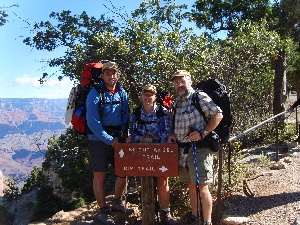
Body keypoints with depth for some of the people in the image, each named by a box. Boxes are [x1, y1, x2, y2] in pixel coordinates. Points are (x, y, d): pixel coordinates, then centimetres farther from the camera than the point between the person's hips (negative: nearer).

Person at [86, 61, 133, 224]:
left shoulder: (122, 93, 4)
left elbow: (126, 116, 10)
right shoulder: (95, 94, -11)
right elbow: (92, 122, -16)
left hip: (118, 139, 5)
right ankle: (104, 212, 15)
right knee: (99, 175, 2)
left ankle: (117, 203, 32)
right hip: (99, 140, -5)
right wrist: (109, 140, -15)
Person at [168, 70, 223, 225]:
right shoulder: (177, 102, 15)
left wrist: (202, 133, -18)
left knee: (202, 186, -8)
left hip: (199, 147, -7)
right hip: (182, 148, 7)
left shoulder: (200, 97, -7)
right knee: (191, 185, 15)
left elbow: (218, 115, -12)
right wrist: (173, 134, 6)